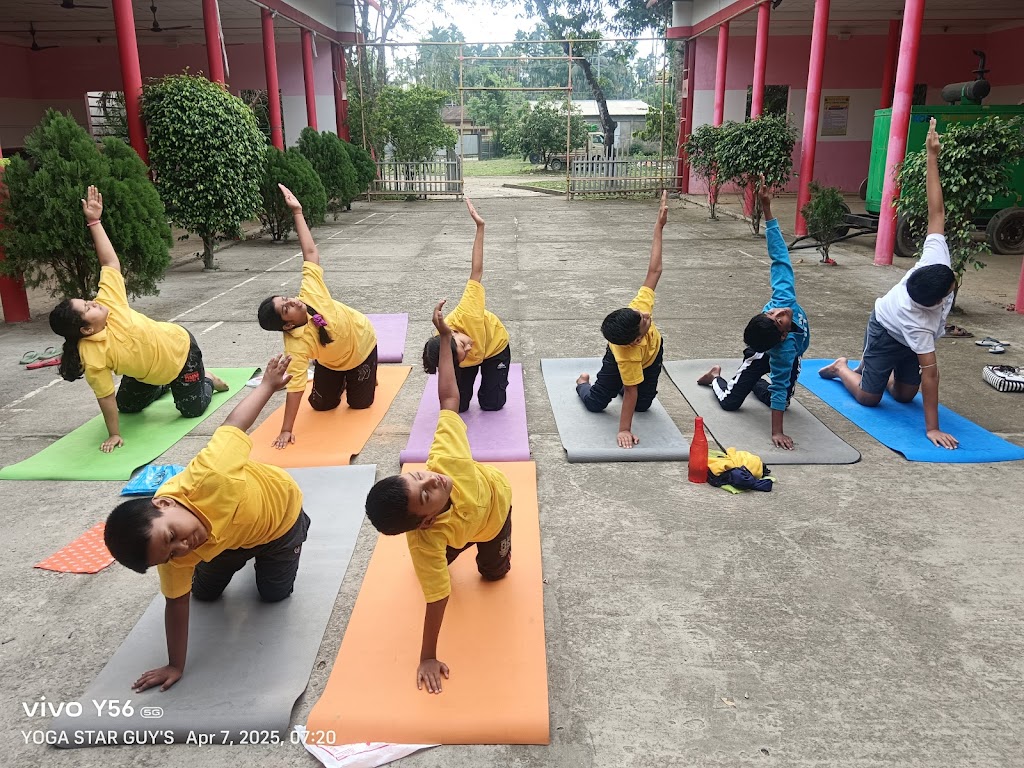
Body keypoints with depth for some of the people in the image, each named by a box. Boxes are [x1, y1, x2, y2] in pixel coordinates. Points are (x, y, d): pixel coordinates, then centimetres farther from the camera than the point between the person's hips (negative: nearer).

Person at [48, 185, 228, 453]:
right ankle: (166, 385, 46)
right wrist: (114, 435, -18)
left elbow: (111, 262, -21)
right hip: (148, 371, 2)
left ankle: (207, 381, 29)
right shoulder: (92, 357, -30)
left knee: (192, 408, -2)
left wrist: (94, 221, -25)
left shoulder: (108, 301, -27)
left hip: (179, 347, -1)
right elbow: (106, 398, -23)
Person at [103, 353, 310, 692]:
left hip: (281, 513, -3)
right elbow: (177, 604, -19)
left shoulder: (208, 476, -48)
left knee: (274, 594, 9)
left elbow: (232, 425, -33)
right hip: (233, 537, 3)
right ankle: (253, 556, 39)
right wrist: (176, 665, -14)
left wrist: (268, 384, -19)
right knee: (204, 593, 18)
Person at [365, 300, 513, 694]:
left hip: (496, 499, 1)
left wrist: (445, 338, -41)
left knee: (494, 572, 16)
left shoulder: (447, 459, -49)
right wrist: (427, 659, -30)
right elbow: (436, 598, -37)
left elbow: (448, 399, -41)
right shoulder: (427, 541, -48)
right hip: (458, 533, -1)